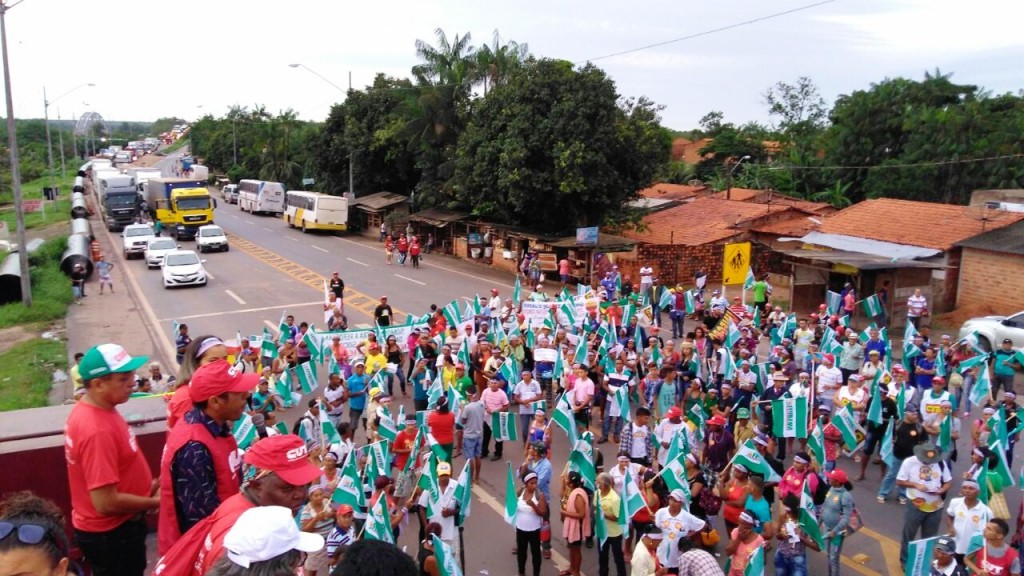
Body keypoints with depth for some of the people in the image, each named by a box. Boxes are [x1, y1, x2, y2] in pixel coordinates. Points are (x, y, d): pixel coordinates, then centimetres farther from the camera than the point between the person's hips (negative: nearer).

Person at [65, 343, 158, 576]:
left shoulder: (93, 410, -1)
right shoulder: (97, 430, -30)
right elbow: (106, 503, -29)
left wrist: (148, 486, 4)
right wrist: (155, 502, -16)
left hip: (116, 528, 9)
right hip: (110, 534, -9)